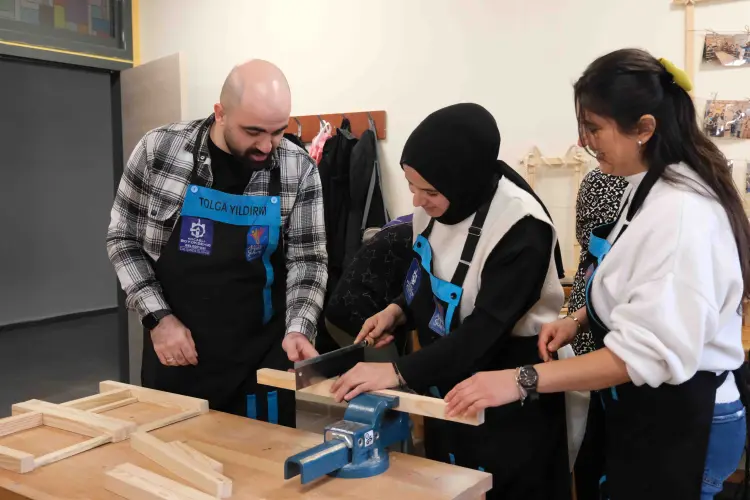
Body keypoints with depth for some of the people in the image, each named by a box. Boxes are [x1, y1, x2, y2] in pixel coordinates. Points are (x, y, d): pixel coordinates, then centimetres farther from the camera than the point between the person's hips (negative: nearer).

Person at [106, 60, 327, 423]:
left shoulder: (299, 171, -8)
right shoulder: (158, 150, -9)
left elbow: (307, 259, -4)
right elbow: (122, 239, 0)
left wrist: (299, 328, -20)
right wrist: (157, 316, -9)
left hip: (260, 355, 0)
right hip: (173, 350, 0)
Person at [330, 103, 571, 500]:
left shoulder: (522, 228, -27)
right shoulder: (433, 207, -6)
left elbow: (486, 330, -29)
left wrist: (398, 372, -33)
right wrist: (398, 311, -7)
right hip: (445, 386, 7)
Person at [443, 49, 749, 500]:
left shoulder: (681, 211, -27)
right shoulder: (649, 190, 6)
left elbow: (650, 351, -30)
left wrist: (521, 381, -32)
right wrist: (579, 321, 2)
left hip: (680, 422, -9)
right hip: (647, 410, 9)